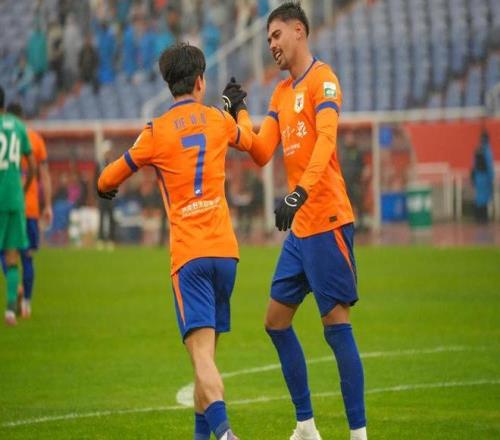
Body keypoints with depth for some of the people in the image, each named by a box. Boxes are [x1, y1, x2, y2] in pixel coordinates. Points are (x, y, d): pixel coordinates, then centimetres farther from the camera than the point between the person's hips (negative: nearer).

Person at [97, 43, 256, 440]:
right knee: (208, 349, 17)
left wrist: (107, 188, 33)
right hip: (225, 248, 4)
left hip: (188, 253, -4)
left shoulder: (157, 132, -2)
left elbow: (107, 181, 9)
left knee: (202, 353, -16)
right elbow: (249, 142, 35)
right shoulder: (218, 120, 9)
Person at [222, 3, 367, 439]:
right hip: (299, 228, 9)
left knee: (337, 324, -10)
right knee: (277, 322, 11)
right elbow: (262, 153, 12)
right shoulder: (281, 93, 17)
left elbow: (326, 140, -24)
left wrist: (299, 194, -36)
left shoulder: (322, 79, -9)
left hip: (326, 221, -9)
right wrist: (238, 115, 0)